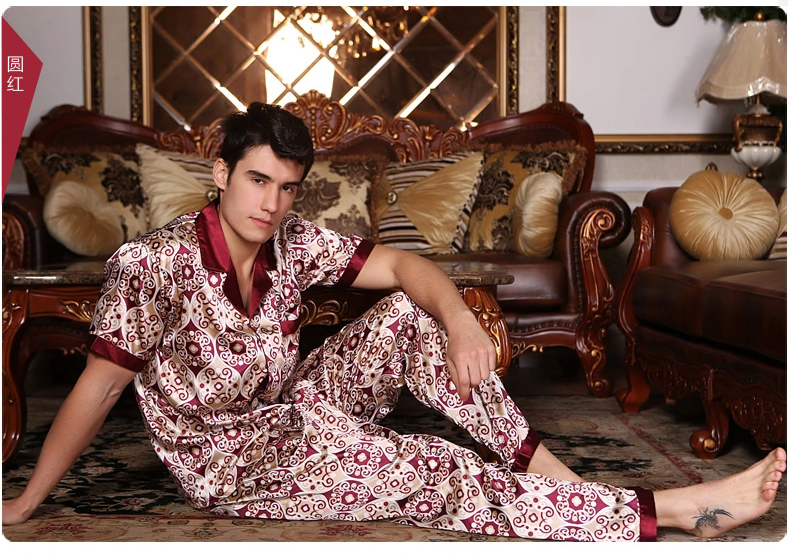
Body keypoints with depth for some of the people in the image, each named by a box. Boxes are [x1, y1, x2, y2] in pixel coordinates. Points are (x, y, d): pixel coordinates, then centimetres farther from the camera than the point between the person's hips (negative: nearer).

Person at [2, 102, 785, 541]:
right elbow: (97, 387, -22)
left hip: (293, 408, 6)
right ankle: (676, 510, -19)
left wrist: (457, 317, -27)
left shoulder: (288, 241, -7)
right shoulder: (151, 265, -24)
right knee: (445, 479, -21)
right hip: (237, 466, -6)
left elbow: (402, 266, -6)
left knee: (411, 318, -16)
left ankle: (555, 477, -14)